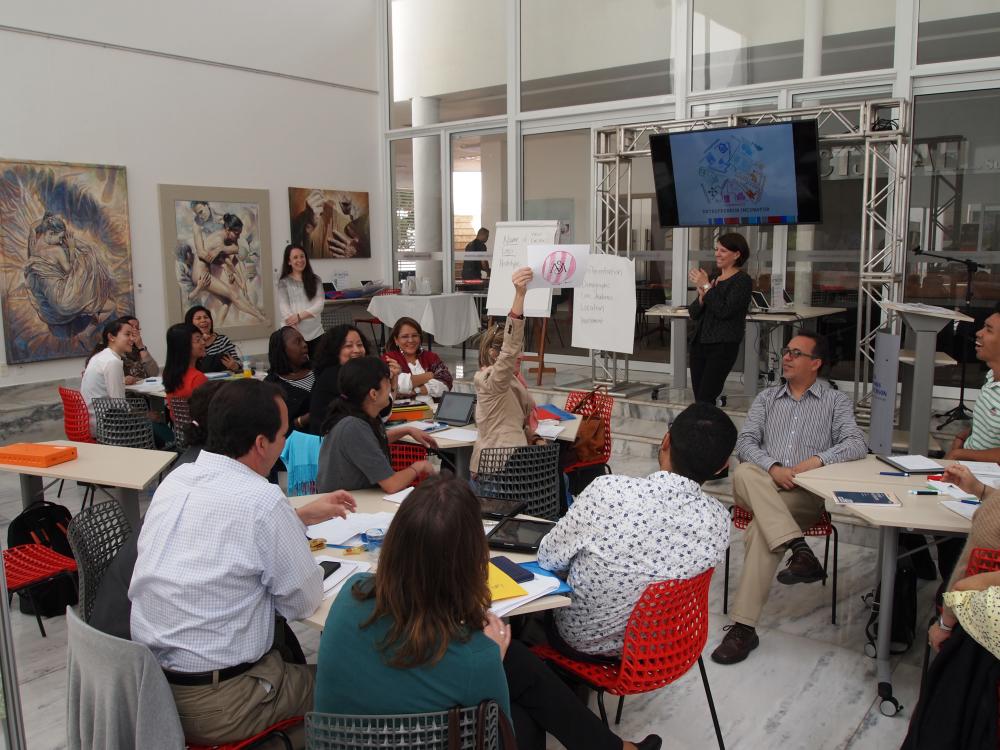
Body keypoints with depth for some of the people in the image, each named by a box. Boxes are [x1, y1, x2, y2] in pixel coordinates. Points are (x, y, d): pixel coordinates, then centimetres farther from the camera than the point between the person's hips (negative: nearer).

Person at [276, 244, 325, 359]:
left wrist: (299, 316, -14)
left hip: (315, 332, 2)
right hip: (295, 334, -2)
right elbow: (284, 308, -5)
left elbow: (319, 305, -1)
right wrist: (295, 331, -16)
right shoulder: (284, 282, 4)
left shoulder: (315, 280, 9)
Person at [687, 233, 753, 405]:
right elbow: (693, 313, 12)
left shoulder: (743, 281, -5)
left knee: (705, 400, -14)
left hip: (722, 345, -7)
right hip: (699, 342, 7)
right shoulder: (712, 276, 15)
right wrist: (701, 297, -7)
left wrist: (706, 287, -13)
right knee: (698, 398, 5)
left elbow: (724, 311, -17)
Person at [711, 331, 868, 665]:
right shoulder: (766, 398, 23)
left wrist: (817, 460, -18)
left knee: (761, 530, -35)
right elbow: (744, 442, 8)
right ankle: (799, 550, -43)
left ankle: (743, 626, -32)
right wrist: (773, 468, -13)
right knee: (745, 473, -36)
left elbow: (858, 444, 0)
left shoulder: (836, 401, 17)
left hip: (808, 493, -3)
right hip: (764, 489, 3)